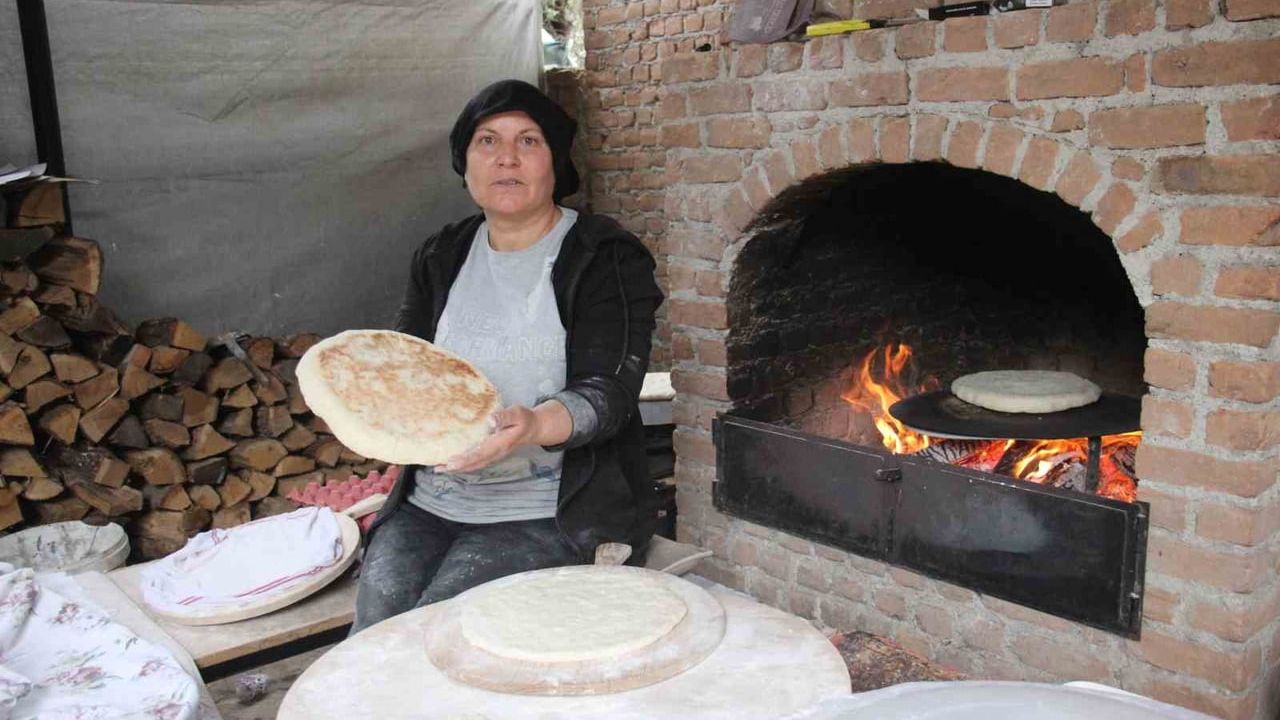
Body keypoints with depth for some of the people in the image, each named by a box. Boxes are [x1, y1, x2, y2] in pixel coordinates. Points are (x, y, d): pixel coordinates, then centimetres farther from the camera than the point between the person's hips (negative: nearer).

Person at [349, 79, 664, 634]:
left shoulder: (605, 258, -3)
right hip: (431, 501, 5)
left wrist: (532, 426, -33)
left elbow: (609, 393, -12)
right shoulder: (441, 258, 13)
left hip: (550, 511, -4)